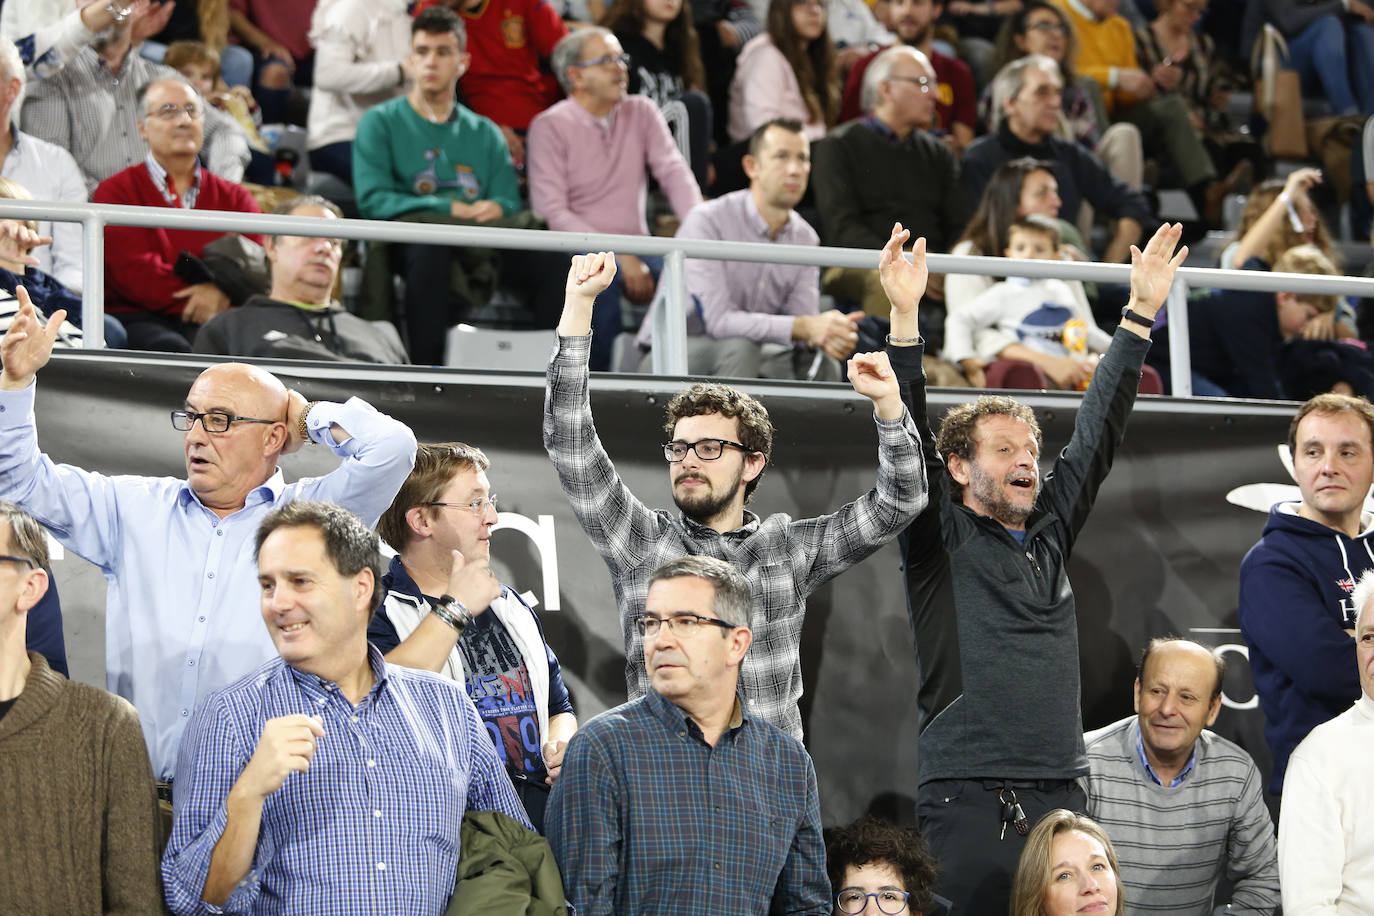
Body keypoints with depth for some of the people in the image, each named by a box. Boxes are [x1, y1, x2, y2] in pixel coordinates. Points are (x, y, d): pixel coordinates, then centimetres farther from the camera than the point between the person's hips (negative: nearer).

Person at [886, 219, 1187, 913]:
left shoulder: (1051, 533, 17)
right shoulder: (939, 540, 4)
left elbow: (1098, 432, 18)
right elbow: (908, 443, -7)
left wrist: (1141, 312, 16)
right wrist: (904, 317, -16)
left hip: (1059, 799, 5)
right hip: (966, 802, -5)